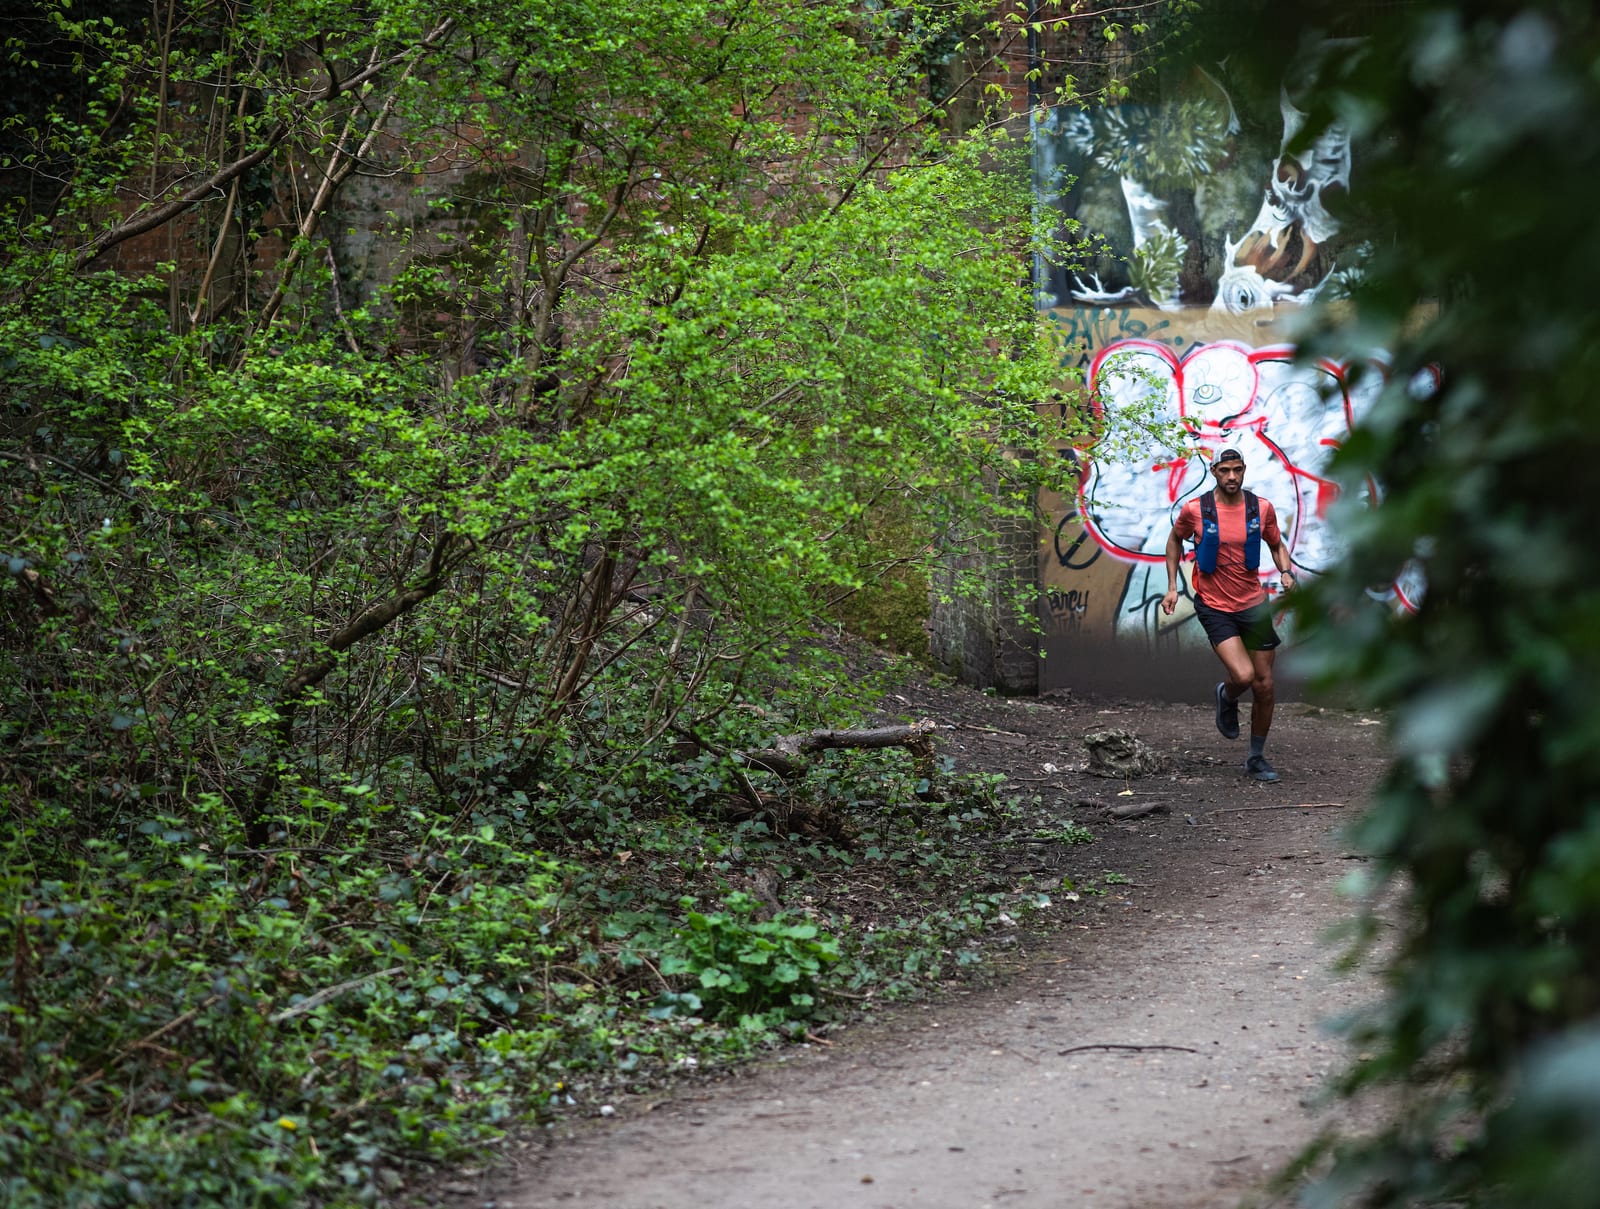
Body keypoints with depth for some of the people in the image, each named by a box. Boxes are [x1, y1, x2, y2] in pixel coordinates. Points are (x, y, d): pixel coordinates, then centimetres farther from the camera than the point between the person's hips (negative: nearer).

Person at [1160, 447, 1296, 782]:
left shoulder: (1262, 508, -2)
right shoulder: (1194, 510, -8)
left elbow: (1277, 545, 14)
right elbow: (1175, 540, 11)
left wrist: (1285, 572, -7)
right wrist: (1171, 587, 6)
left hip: (1253, 604, 3)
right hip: (1214, 607, -3)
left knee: (1264, 685, 5)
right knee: (1243, 675, -21)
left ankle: (1257, 758, 22)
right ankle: (1226, 698, 18)